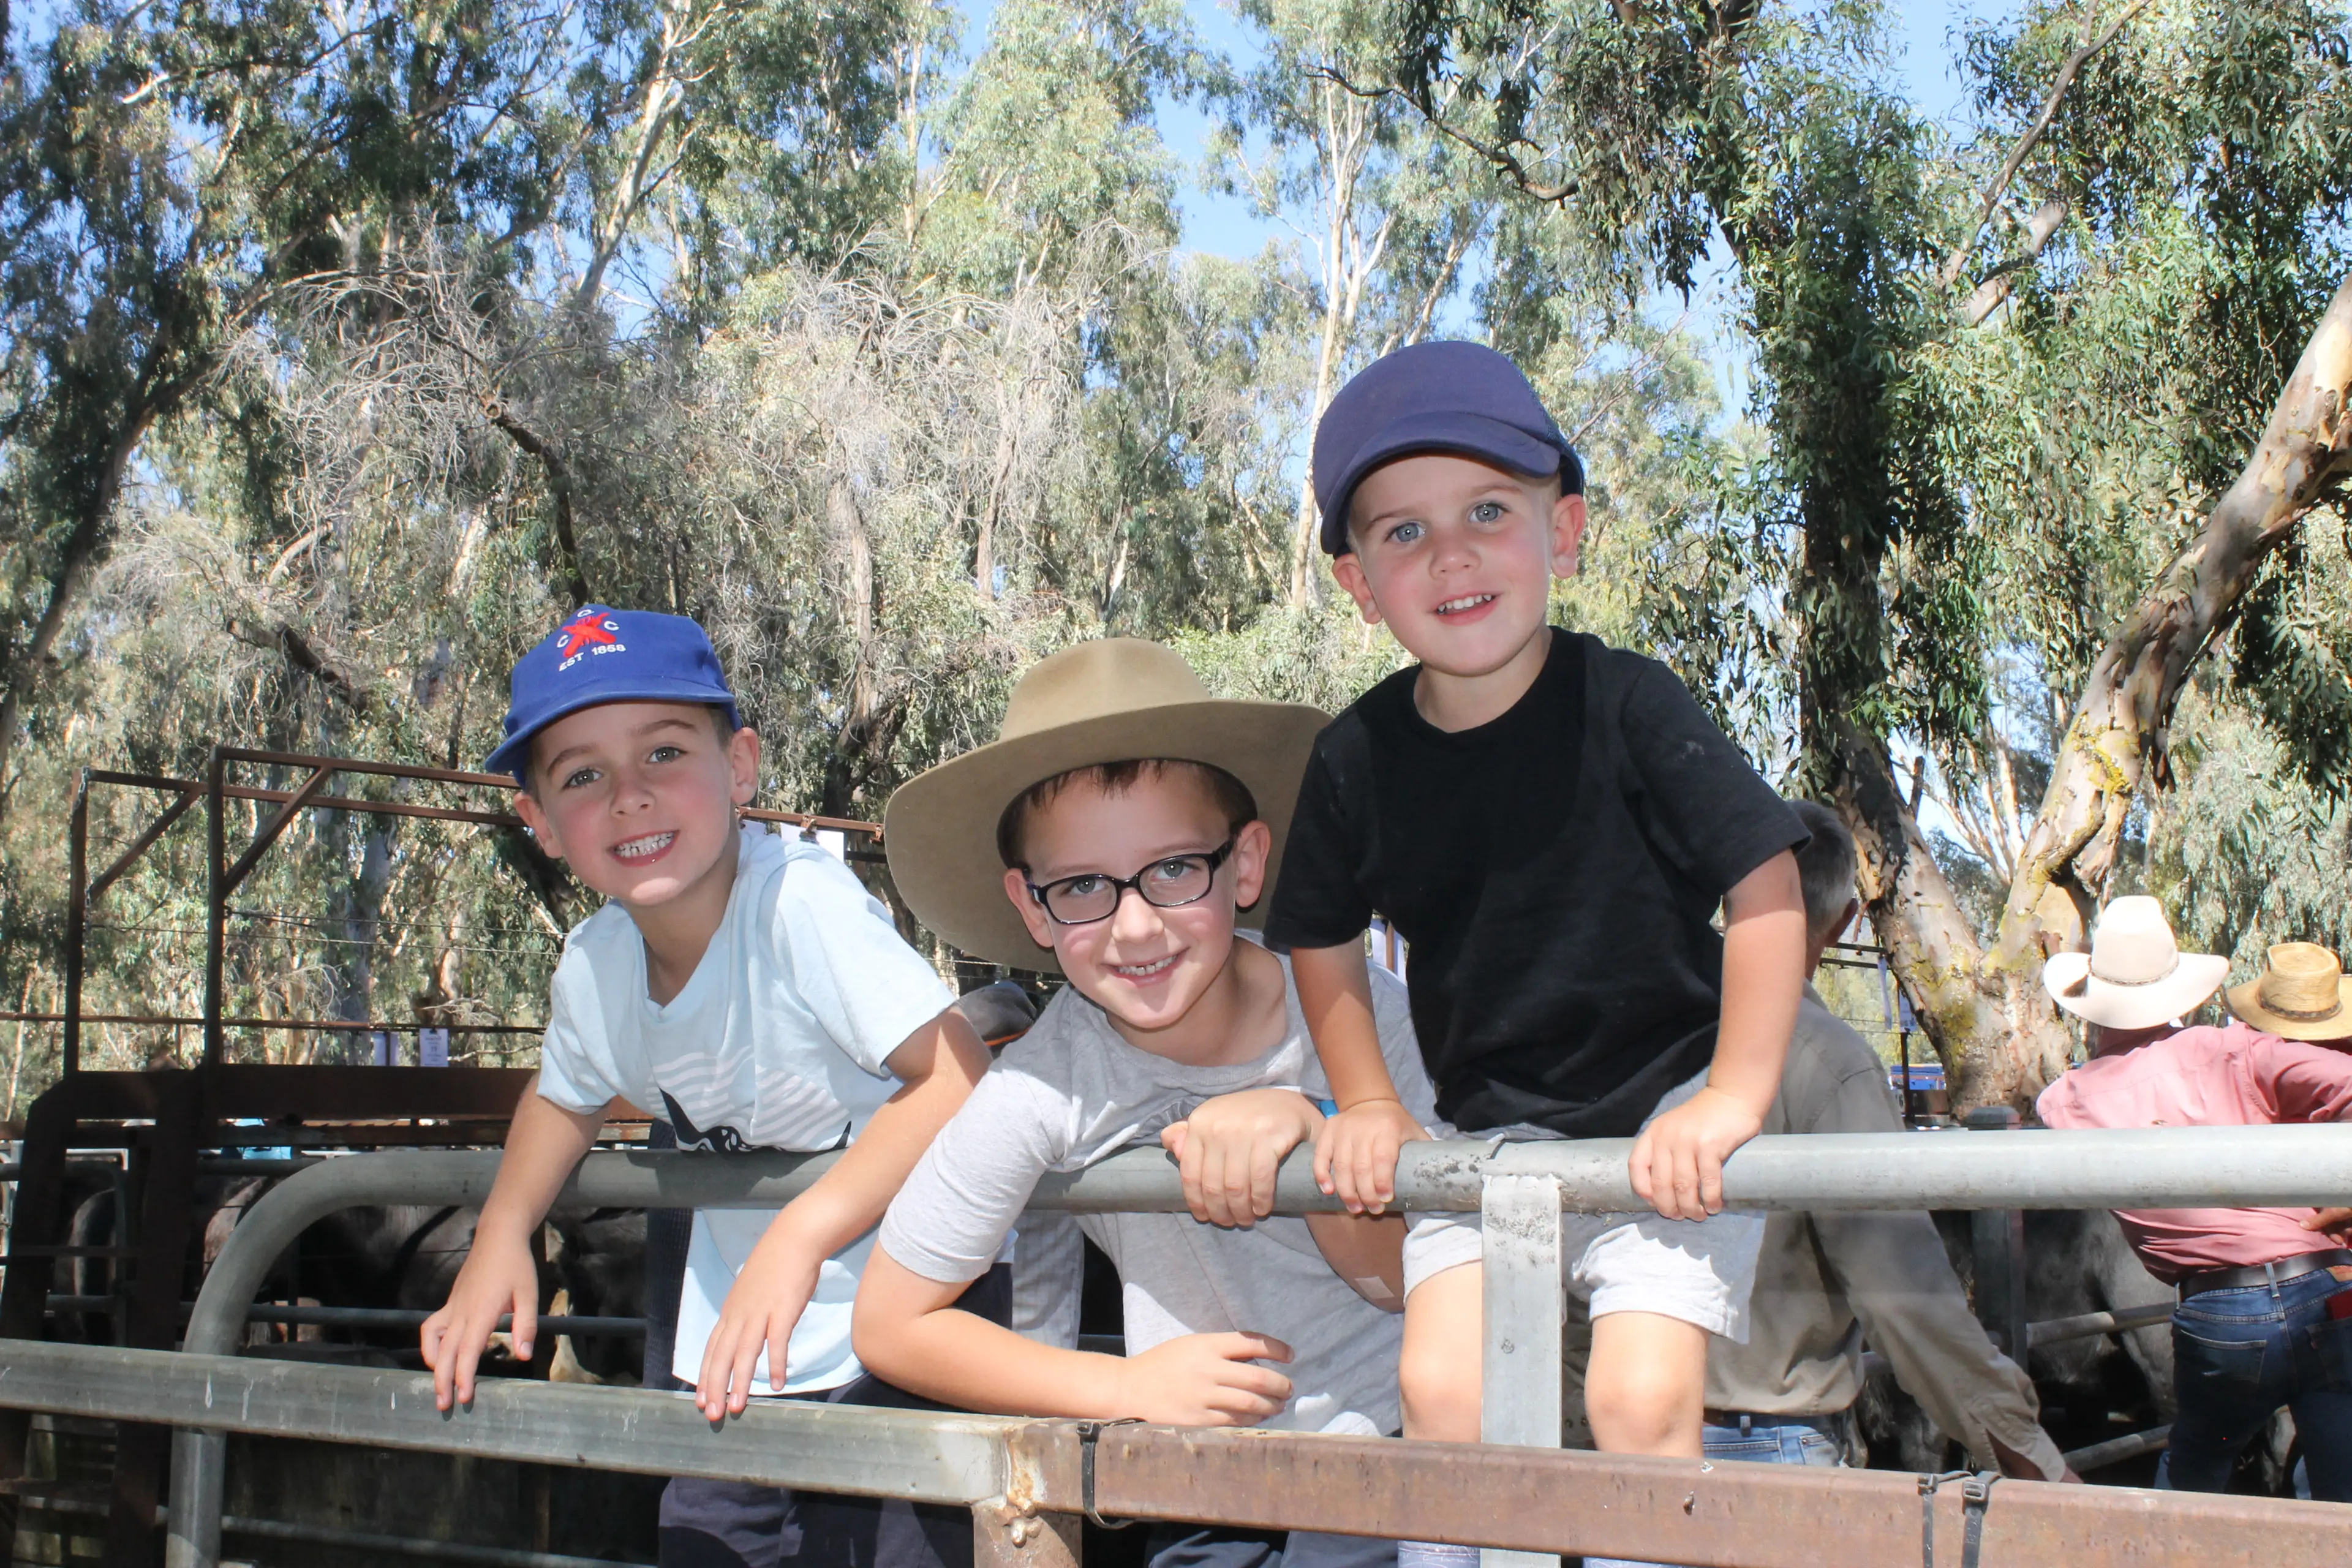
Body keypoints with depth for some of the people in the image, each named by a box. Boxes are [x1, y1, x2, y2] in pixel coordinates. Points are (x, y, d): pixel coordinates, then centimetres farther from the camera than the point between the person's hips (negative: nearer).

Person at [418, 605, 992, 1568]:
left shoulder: (800, 902, -25)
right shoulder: (592, 967, -3)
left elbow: (958, 1078, -31)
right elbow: (565, 1099, 20)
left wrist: (801, 1235, -35)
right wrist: (501, 1236, 5)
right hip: (734, 1360, 7)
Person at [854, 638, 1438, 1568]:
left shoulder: (1354, 1012, -12)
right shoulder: (1042, 1092, -15)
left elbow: (1401, 1275, -5)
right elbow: (891, 1324, -4)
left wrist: (1300, 1126, -23)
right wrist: (1127, 1388, -11)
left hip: (1426, 1456, 0)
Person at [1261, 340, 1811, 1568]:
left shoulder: (1625, 705, -15)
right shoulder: (1356, 761, -6)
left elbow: (1766, 889, -15)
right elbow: (1321, 938, 11)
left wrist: (1734, 1099, -19)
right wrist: (1368, 1108, 4)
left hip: (1667, 1108, -3)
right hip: (1490, 1125, 3)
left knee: (1641, 1396, -15)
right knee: (1441, 1387, -11)